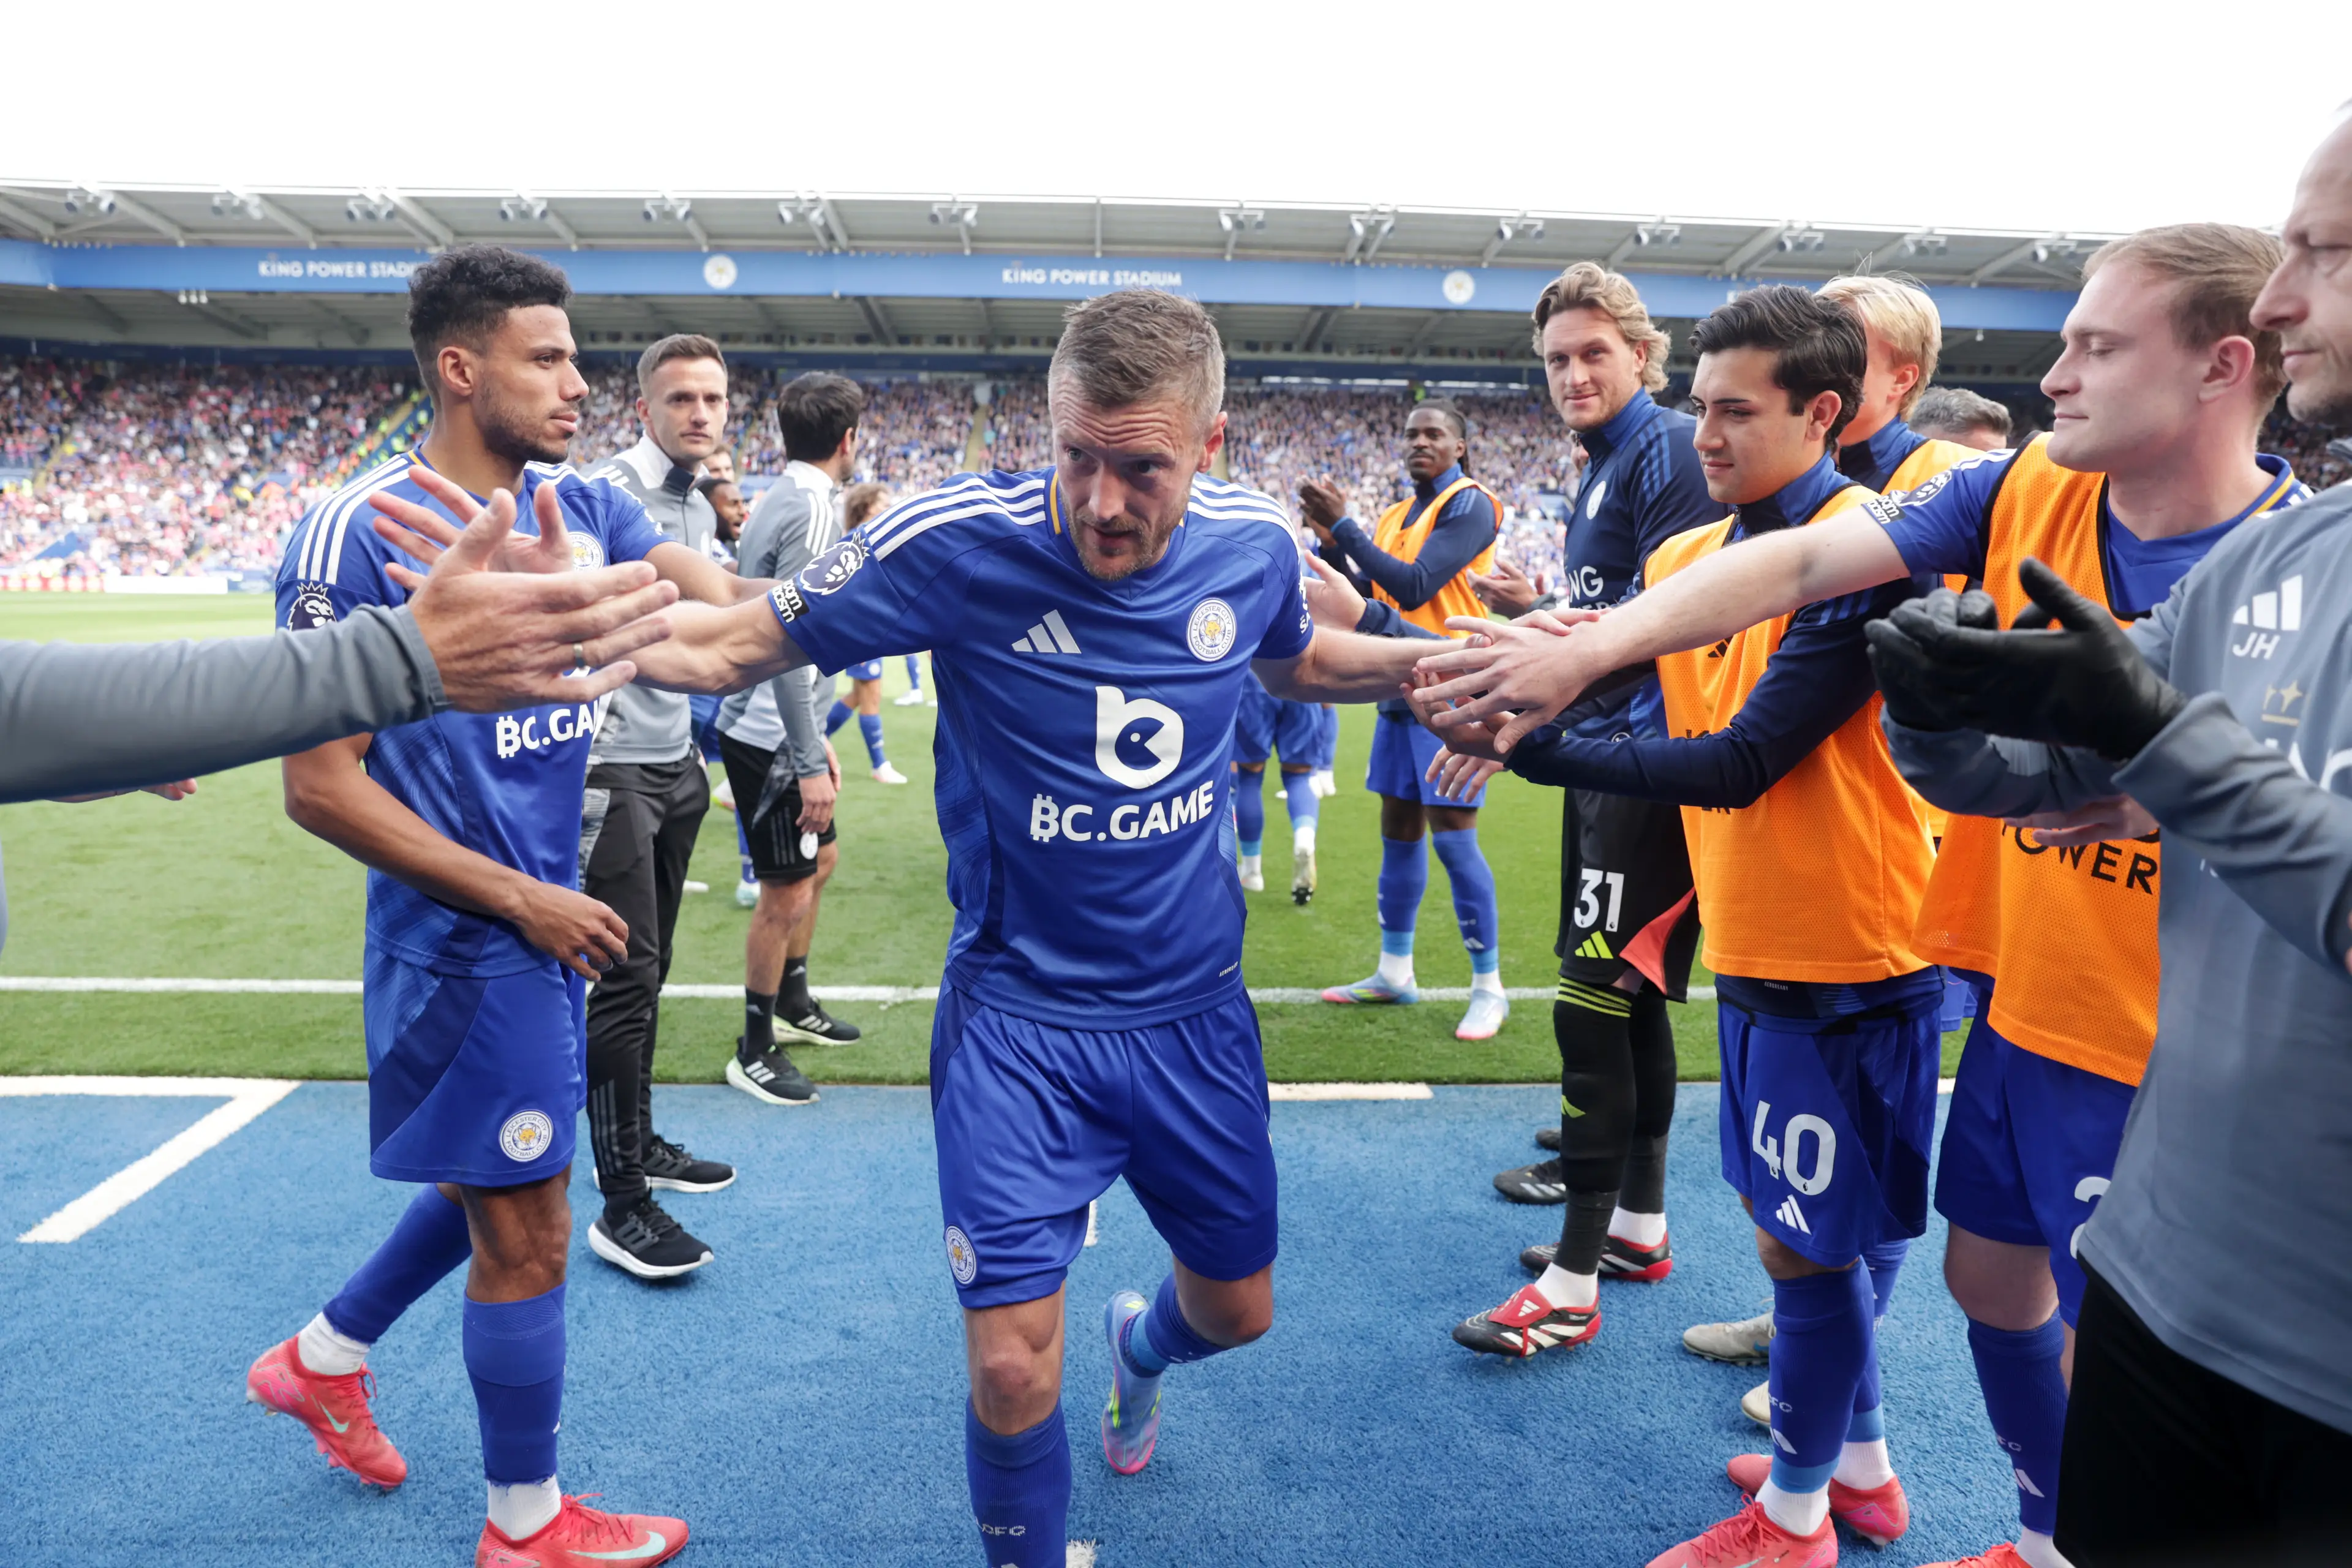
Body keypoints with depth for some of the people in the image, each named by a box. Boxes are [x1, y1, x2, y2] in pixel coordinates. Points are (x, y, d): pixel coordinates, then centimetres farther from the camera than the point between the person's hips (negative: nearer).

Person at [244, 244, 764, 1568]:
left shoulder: (583, 507, 4)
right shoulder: (357, 534, -16)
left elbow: (729, 598, -9)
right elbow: (322, 785, -17)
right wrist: (525, 901, -17)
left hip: (550, 918, 8)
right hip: (468, 944, -7)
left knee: (499, 1179, 25)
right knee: (528, 1236, 6)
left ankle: (325, 1357, 49)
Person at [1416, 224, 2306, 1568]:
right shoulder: (2021, 496, -4)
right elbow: (1800, 563, -15)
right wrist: (1590, 645, -26)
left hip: (2162, 1050, -5)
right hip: (2019, 996, 5)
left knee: (2109, 1354, 6)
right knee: (1991, 1273, 20)